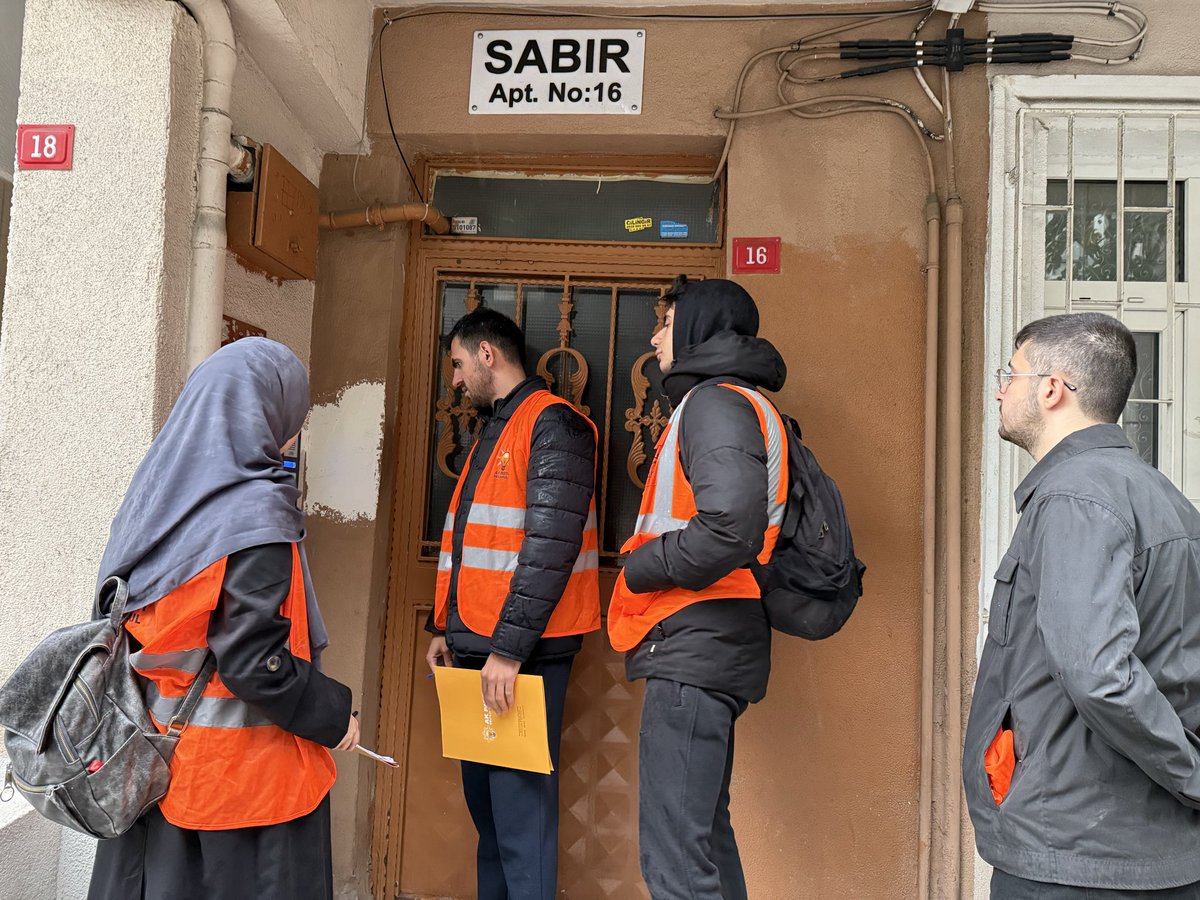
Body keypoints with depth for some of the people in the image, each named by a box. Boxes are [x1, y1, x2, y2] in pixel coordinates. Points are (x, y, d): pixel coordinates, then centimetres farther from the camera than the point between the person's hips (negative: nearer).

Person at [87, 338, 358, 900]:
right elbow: (254, 659, -23)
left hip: (153, 754, 7)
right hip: (243, 766, -7)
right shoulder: (256, 513, -20)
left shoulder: (154, 493, 2)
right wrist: (333, 715, -10)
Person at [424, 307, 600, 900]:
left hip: (522, 651, -9)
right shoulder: (491, 432, 19)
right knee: (483, 797, 16)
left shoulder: (553, 424, -10)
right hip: (476, 648, 9)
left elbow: (550, 546, -20)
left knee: (520, 806, -4)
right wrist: (445, 628, 18)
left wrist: (508, 648, -21)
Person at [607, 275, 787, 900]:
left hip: (694, 646, -11)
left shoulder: (716, 403, -12)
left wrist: (640, 567, -12)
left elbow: (730, 530, -26)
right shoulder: (736, 403, 20)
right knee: (705, 833, 21)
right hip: (704, 648, 11)